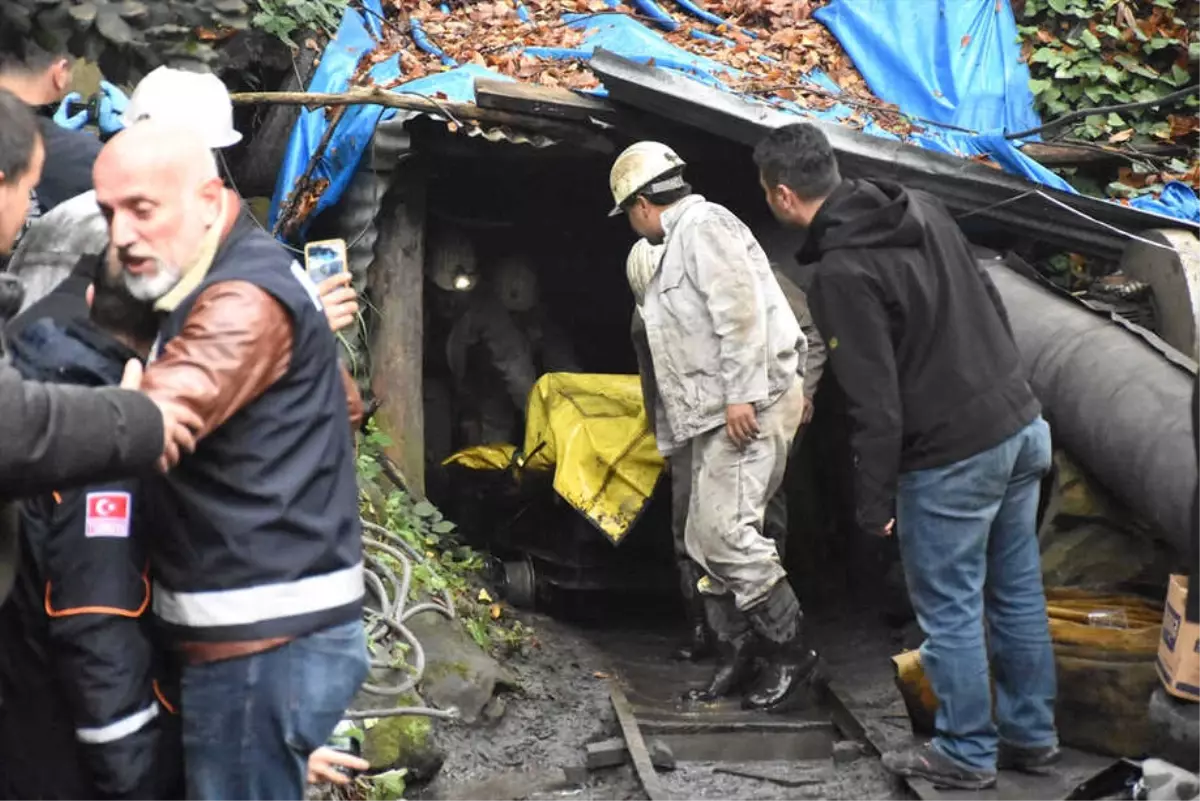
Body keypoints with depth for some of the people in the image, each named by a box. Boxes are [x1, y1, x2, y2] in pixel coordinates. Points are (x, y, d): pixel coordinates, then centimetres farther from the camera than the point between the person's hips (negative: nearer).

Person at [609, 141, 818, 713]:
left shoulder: (703, 225, -7)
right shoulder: (681, 242, 25)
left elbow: (741, 309, -19)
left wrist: (742, 394, -24)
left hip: (751, 405, -11)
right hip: (719, 414, 11)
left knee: (724, 532, -16)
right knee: (705, 540, 10)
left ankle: (793, 657, -7)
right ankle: (737, 657, 18)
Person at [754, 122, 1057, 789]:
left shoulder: (842, 271, -20)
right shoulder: (922, 208, 4)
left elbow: (876, 404, -20)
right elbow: (989, 301, 13)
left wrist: (874, 500, -10)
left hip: (951, 458, -8)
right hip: (1022, 428, 8)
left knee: (951, 609, 8)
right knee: (1018, 592, 18)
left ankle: (966, 753, 21)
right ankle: (1031, 735, 31)